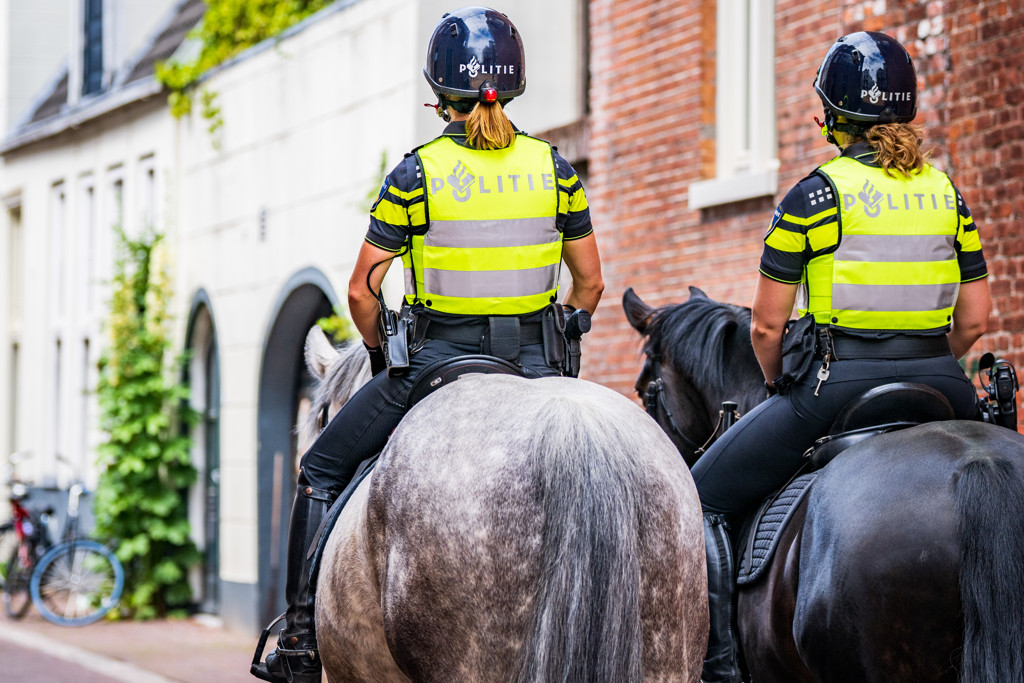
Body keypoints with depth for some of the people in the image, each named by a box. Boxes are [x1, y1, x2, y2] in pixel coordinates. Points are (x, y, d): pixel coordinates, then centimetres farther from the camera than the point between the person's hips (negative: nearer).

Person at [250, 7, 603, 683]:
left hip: (439, 360, -3)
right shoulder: (554, 168, 1)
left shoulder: (417, 173, -8)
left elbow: (363, 292, -6)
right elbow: (590, 283, 7)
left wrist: (384, 355, 12)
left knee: (322, 471, 15)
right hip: (533, 366, 3)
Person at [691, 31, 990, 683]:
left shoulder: (816, 194, -5)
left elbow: (767, 324, -3)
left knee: (703, 497, 8)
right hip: (942, 386, 5)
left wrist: (780, 387, 15)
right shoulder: (947, 193, 9)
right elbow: (974, 320, 9)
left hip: (840, 383, -5)